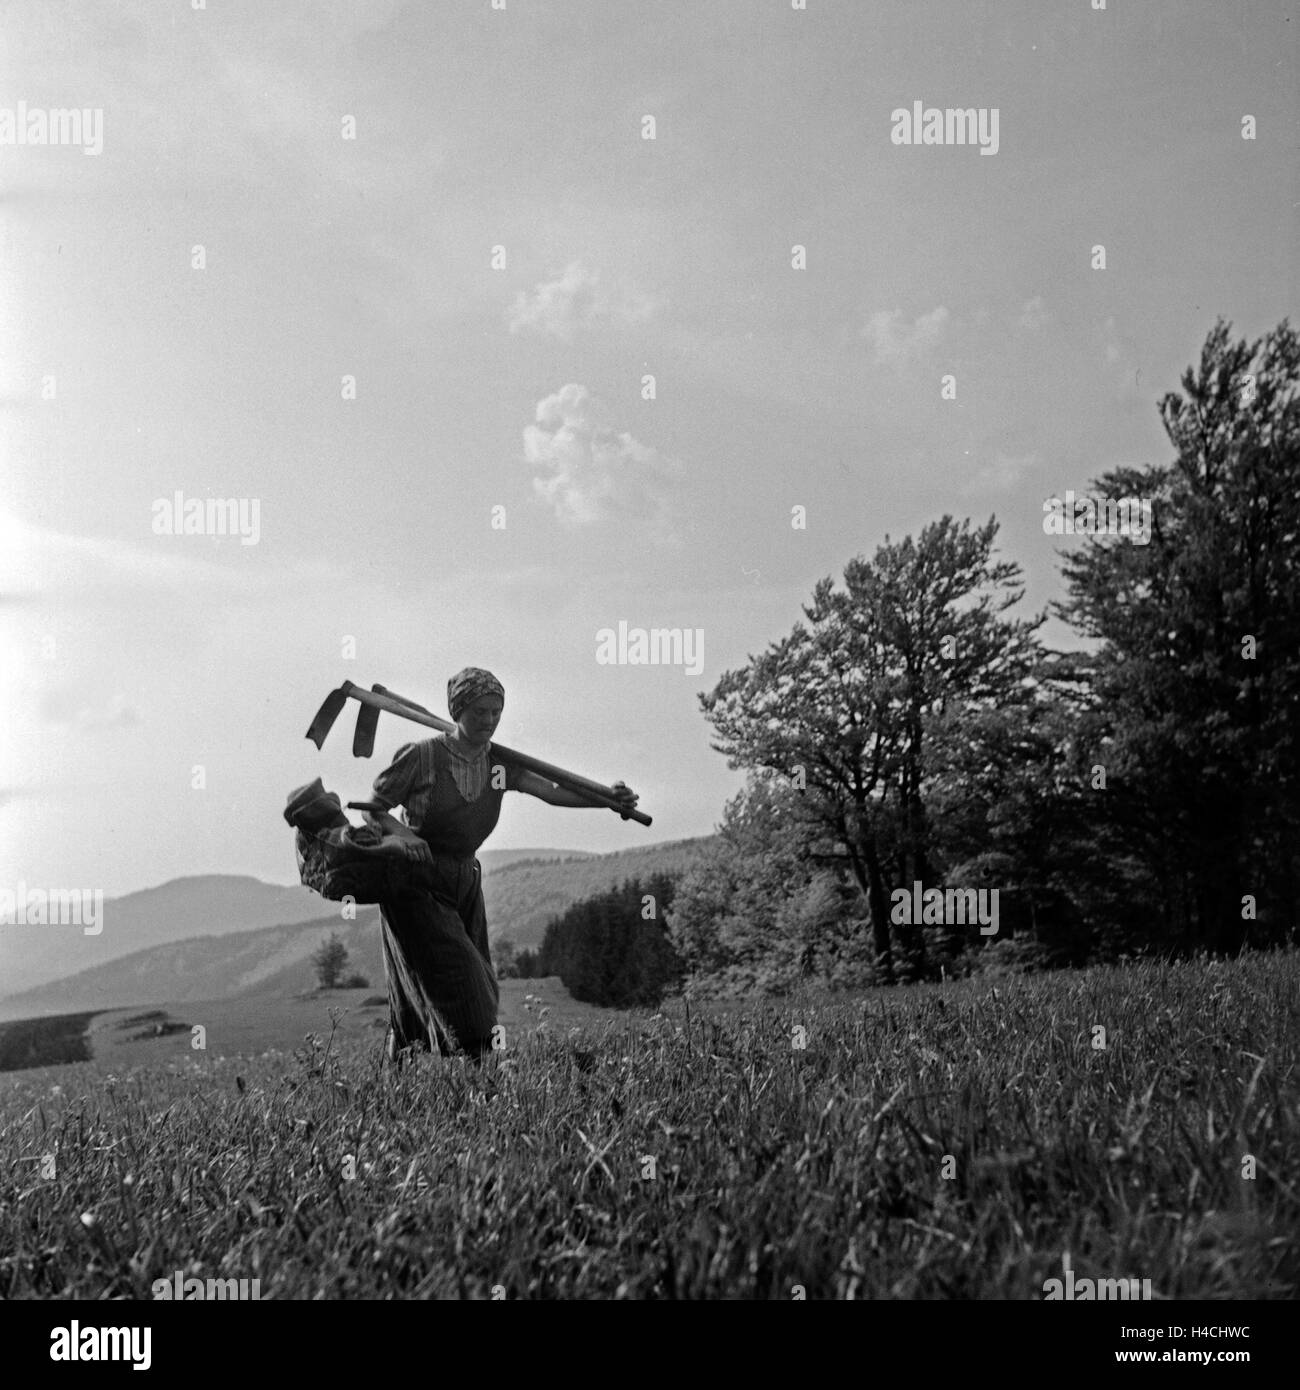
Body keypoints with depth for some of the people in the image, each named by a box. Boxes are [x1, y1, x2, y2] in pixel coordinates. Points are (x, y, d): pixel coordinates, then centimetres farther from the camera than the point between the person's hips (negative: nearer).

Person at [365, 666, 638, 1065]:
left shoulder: (501, 763, -1)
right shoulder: (422, 756, -14)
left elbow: (552, 791, -13)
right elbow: (374, 808, -5)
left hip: (464, 882, 6)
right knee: (451, 979, -13)